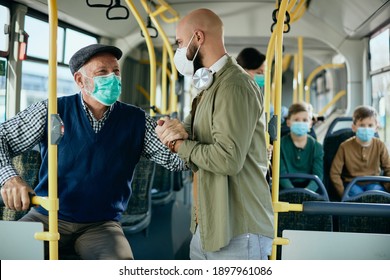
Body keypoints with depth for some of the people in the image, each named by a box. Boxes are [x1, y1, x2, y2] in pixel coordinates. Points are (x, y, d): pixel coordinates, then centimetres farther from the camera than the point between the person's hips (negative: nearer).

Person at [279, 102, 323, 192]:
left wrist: (307, 190, -21)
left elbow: (318, 175, -2)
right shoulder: (281, 144, 4)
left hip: (310, 189, 2)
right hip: (287, 190, -1)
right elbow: (282, 174, -5)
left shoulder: (317, 147, 8)